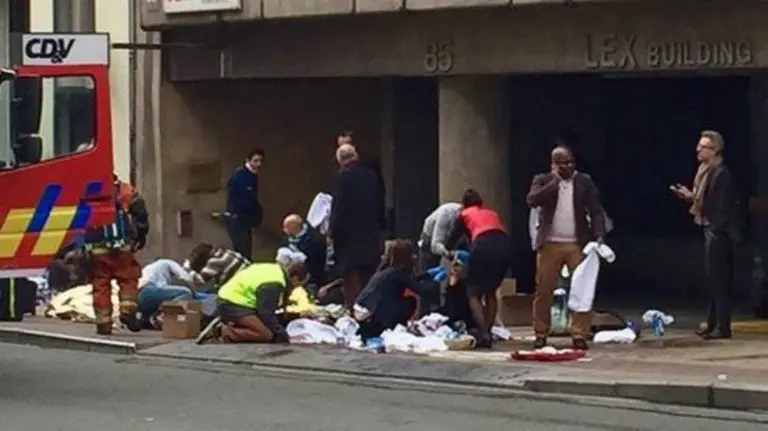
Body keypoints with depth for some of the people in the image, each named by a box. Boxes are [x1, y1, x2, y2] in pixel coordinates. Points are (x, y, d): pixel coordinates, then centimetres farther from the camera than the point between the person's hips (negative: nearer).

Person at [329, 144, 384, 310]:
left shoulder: (342, 177, -11)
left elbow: (338, 207, -14)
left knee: (351, 279, -3)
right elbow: (379, 205, 10)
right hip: (370, 236, 6)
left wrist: (332, 232, -7)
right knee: (368, 278, 11)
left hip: (349, 236, -5)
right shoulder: (371, 177, 6)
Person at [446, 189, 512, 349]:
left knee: (474, 292, 10)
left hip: (484, 246, -4)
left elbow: (452, 241, 26)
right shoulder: (492, 213, 36)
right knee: (491, 291, 23)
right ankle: (487, 332, 14)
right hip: (505, 244, 4)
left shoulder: (464, 215, 25)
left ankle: (483, 334, -7)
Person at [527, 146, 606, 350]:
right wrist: (554, 182, -15)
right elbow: (532, 200, -12)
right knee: (543, 290, 2)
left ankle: (580, 335, -2)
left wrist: (599, 235, -11)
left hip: (578, 244, 0)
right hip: (550, 244, 0)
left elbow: (596, 210, 3)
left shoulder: (585, 181, 7)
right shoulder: (542, 180, 5)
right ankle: (541, 334, 11)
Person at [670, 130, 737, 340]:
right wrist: (690, 196, 4)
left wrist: (716, 230, -20)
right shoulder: (706, 171, 12)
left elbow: (724, 206, -19)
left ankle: (722, 326, -4)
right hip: (709, 229, 10)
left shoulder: (721, 173, -16)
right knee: (712, 278, 13)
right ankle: (713, 323, 19)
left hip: (719, 232, -10)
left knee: (719, 279, -7)